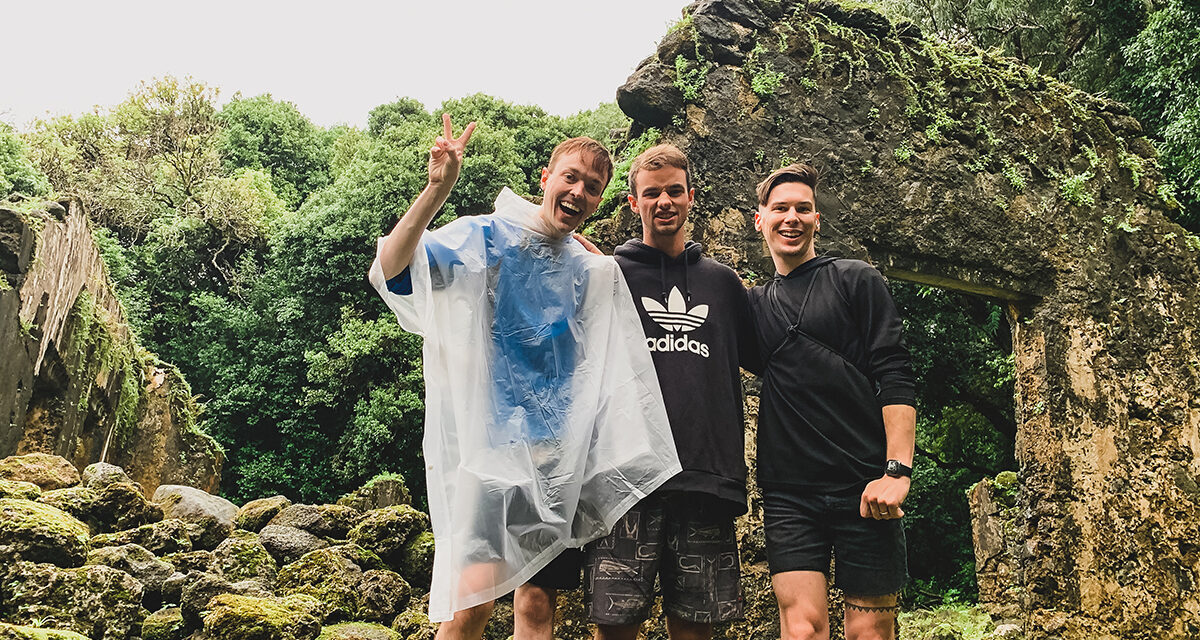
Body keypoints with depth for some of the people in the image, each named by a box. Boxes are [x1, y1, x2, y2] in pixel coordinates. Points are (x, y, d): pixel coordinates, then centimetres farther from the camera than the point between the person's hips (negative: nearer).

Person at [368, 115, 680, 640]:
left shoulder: (590, 273, 14)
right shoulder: (485, 238, -3)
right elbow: (388, 272, -19)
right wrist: (437, 190, -30)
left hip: (561, 453, 5)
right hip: (490, 445, -5)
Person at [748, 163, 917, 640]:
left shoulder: (856, 281, 7)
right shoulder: (754, 303, 17)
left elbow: (894, 376, -1)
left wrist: (897, 470, -13)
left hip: (864, 486, -2)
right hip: (788, 490, 2)